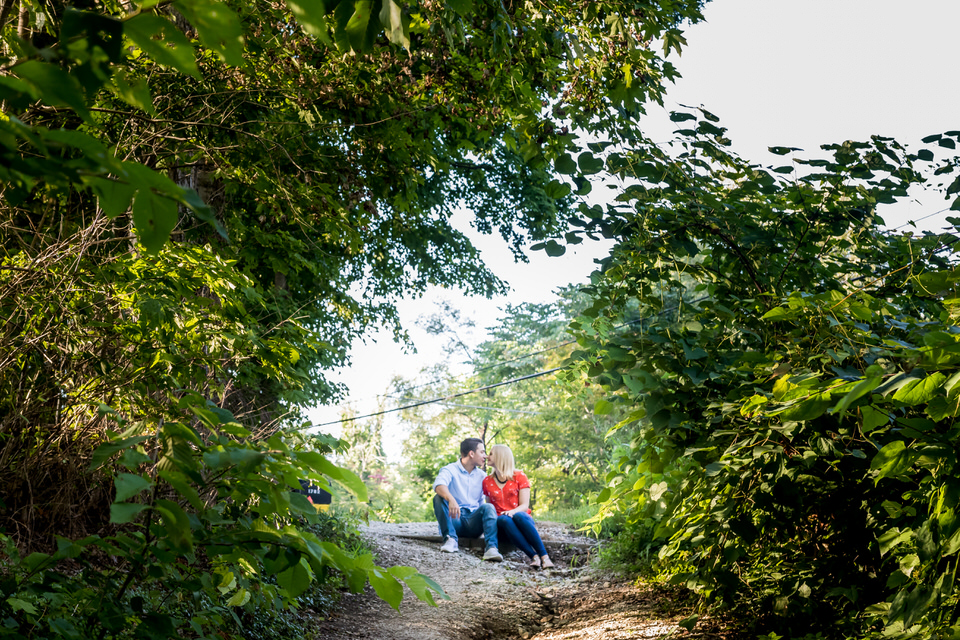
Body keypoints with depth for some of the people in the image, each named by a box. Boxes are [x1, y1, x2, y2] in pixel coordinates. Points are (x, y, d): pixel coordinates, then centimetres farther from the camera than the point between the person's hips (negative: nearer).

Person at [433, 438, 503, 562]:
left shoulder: (482, 476, 16)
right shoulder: (450, 470, -1)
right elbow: (439, 485, -24)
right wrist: (451, 499, -45)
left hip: (473, 522, 3)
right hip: (454, 520, -2)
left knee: (488, 507, -25)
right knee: (439, 498, -25)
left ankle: (491, 547, -40)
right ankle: (451, 540, -26)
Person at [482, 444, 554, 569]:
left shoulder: (519, 476, 6)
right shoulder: (487, 481, 15)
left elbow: (524, 506, -2)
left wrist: (513, 511, -24)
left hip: (521, 518, -1)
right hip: (502, 524, 1)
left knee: (518, 516, -38)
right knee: (505, 520, -36)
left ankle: (544, 555, -44)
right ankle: (533, 556, -45)